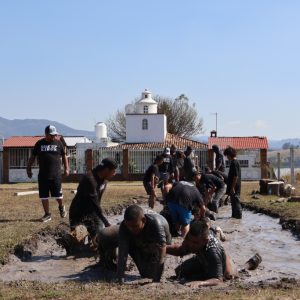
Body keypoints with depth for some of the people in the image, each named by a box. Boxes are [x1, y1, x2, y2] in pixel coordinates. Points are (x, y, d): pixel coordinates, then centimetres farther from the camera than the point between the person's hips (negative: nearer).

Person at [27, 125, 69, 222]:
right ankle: (47, 214, 15)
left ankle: (61, 207, 30)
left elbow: (64, 156, 11)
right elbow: (32, 157, 11)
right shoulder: (39, 144, 5)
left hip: (56, 174, -1)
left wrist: (66, 168, 6)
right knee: (43, 195, 3)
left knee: (57, 194, 0)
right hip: (43, 175, 1)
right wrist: (29, 169, 9)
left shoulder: (58, 143, 4)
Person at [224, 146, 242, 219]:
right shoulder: (235, 162, 13)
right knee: (234, 200, 15)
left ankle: (238, 215, 2)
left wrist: (232, 187, -21)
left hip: (234, 186, -10)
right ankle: (235, 215, 22)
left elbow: (236, 176, -22)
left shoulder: (234, 163, -18)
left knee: (235, 200, -3)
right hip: (236, 186, 10)